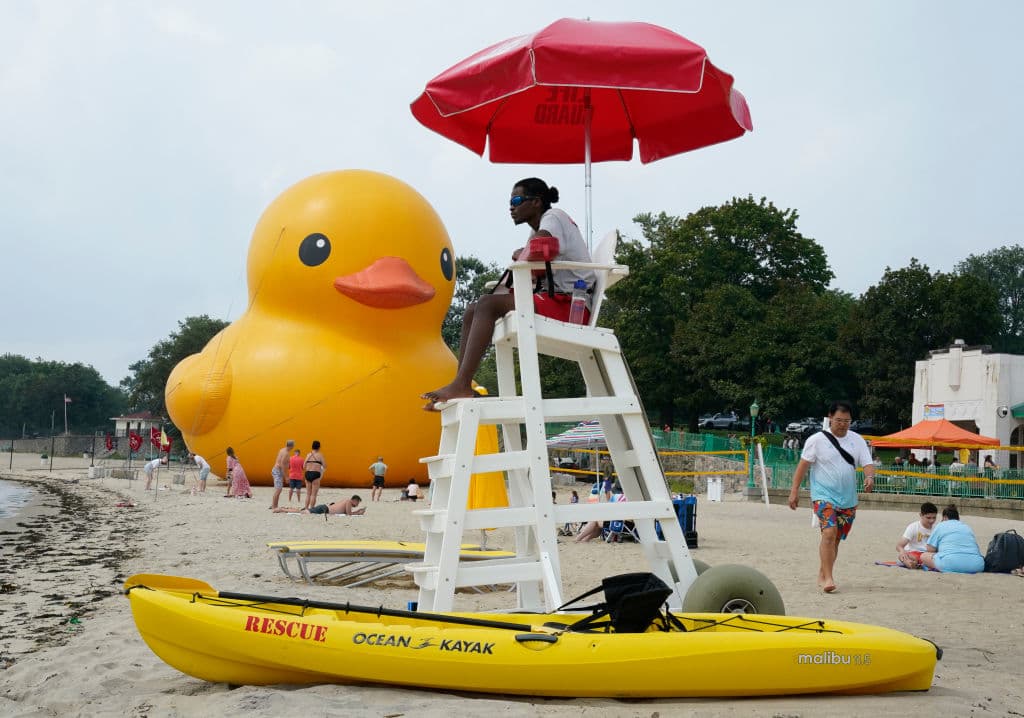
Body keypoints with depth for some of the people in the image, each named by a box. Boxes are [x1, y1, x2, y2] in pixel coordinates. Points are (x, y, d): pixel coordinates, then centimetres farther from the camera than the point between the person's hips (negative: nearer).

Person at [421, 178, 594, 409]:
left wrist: (519, 255, -5)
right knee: (473, 311, 1)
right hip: (554, 301, 10)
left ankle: (461, 385, -32)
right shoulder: (538, 231, 25)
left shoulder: (554, 217, -4)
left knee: (489, 304, -24)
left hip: (572, 305, -10)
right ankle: (460, 387, -11)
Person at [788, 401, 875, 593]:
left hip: (848, 499, 5)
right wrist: (795, 490, -8)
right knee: (829, 533, -21)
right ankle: (828, 577, -19)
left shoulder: (857, 440, 7)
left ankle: (822, 575, 24)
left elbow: (867, 463, 1)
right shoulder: (816, 440, -4)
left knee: (836, 539, 10)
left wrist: (870, 477, -21)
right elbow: (803, 465, -3)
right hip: (824, 496, -5)